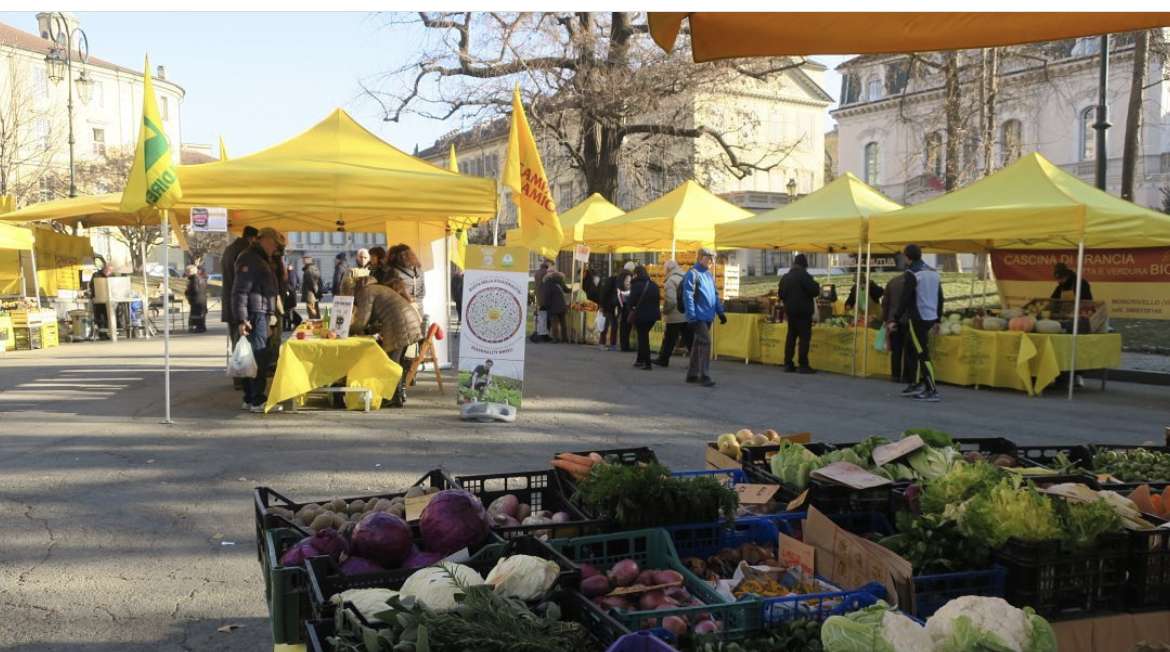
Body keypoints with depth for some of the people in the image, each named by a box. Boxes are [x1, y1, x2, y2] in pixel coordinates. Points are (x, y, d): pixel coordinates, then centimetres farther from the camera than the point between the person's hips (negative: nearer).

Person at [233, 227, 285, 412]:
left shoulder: (262, 260, 21)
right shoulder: (249, 260, -12)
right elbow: (240, 291, -18)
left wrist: (272, 313, 24)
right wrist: (242, 319, -23)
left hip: (262, 315, 10)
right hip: (254, 316, -10)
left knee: (255, 357, 12)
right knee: (259, 357, -9)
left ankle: (249, 399, 18)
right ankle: (257, 401, -6)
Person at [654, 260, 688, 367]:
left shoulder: (671, 281, -14)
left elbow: (670, 300, -21)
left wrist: (664, 311, -7)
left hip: (675, 317, -6)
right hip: (687, 315, 6)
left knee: (669, 339, 6)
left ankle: (663, 359, 16)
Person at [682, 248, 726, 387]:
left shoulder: (709, 275, 16)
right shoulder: (693, 274, -10)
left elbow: (715, 295, 23)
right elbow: (688, 296, -15)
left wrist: (720, 312, 17)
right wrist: (691, 317, -19)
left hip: (708, 316, 8)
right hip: (699, 316, -8)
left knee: (698, 344, 12)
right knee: (705, 342, -14)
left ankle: (692, 374, 20)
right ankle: (704, 376, -12)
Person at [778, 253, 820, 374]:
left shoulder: (785, 277, 10)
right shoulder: (804, 276, -13)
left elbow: (781, 295, 16)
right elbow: (815, 291, -16)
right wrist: (817, 287, 4)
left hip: (790, 310, 7)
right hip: (803, 311, -7)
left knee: (791, 337, 11)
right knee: (804, 337, -4)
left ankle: (788, 364, 11)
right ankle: (803, 365, -7)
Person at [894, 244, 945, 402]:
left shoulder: (911, 273, -12)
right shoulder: (933, 272, 12)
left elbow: (905, 300, -16)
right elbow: (940, 298, 16)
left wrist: (896, 320, -11)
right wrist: (937, 319, 22)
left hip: (917, 319, -8)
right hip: (930, 319, 8)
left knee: (923, 354, -6)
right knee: (919, 351, 16)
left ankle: (932, 391, -7)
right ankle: (919, 384, 19)